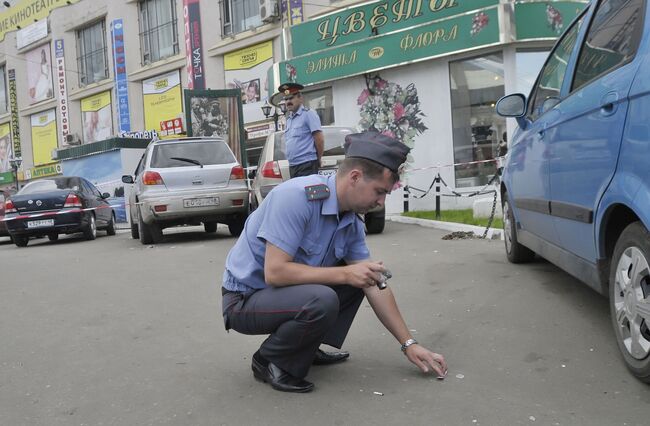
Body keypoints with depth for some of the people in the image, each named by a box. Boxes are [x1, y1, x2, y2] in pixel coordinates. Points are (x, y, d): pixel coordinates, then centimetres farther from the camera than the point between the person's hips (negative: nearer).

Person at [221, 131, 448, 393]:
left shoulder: (352, 222, -3)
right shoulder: (296, 197, -27)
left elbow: (374, 286, 2)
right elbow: (274, 272, -31)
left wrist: (409, 344, 0)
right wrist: (345, 274, -28)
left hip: (289, 292, 8)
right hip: (245, 299, -8)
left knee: (357, 279, 5)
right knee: (322, 300, -32)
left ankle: (308, 348, 12)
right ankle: (269, 361, -6)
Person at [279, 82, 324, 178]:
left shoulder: (308, 114, -5)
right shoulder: (289, 119, 18)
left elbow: (319, 139, -9)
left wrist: (318, 159, 0)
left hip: (307, 166, -8)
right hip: (292, 166, 8)